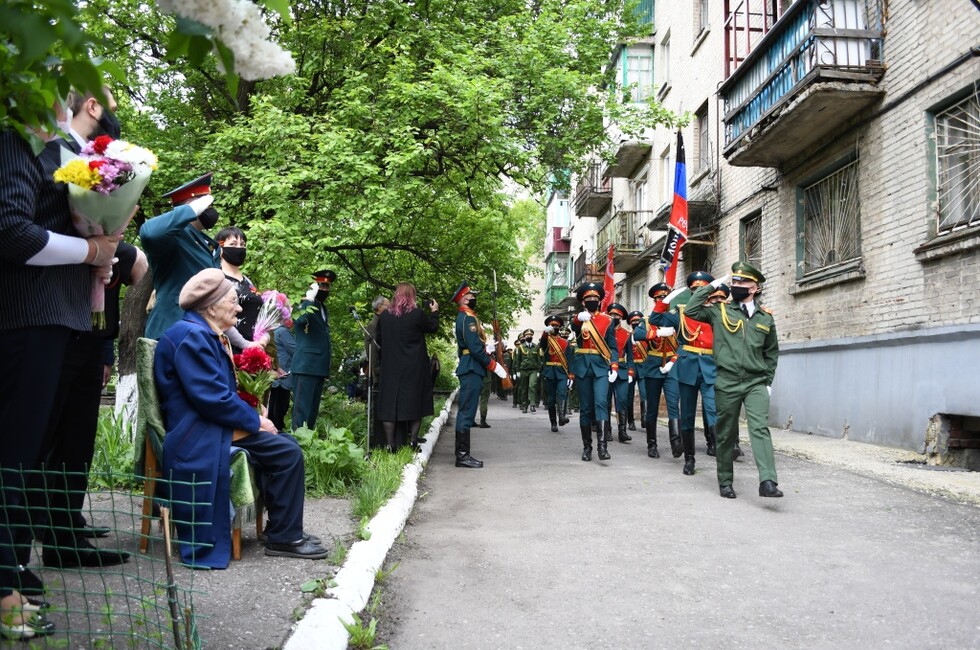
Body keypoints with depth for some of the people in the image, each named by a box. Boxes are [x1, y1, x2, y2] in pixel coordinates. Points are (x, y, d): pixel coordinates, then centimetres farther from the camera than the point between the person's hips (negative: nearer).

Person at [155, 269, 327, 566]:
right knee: (287, 452, -16)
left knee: (287, 445, 7)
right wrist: (255, 420, -13)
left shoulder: (208, 335, 17)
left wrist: (253, 416, 4)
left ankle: (284, 529, 11)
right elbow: (212, 397, -24)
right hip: (201, 437, -11)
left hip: (213, 426, 11)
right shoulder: (193, 335, -17)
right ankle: (283, 538, -6)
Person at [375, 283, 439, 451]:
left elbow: (379, 339, 11)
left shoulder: (384, 315, 1)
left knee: (389, 402, 5)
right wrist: (434, 312, 20)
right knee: (415, 402, 8)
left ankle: (390, 444, 2)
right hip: (414, 367, -2)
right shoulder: (417, 314, -10)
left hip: (390, 367, 3)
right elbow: (433, 328, 5)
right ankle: (413, 441, 7)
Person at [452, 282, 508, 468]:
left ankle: (462, 453, 17)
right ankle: (462, 454, -6)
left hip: (470, 370, 11)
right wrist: (494, 366, -15)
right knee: (467, 412, -8)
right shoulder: (468, 317, -13)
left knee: (465, 412, 12)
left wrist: (487, 346, 9)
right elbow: (475, 348, -19)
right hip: (472, 369, -11)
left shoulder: (464, 317, 19)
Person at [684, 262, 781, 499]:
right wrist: (712, 286, -4)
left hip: (756, 383, 1)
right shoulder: (720, 311, 5)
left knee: (760, 429, -15)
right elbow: (691, 310, -8)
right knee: (726, 434, 7)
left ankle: (767, 482, -22)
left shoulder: (765, 318, 10)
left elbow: (772, 352, 17)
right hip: (727, 383, 0)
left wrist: (768, 381, 10)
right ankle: (725, 482, 19)